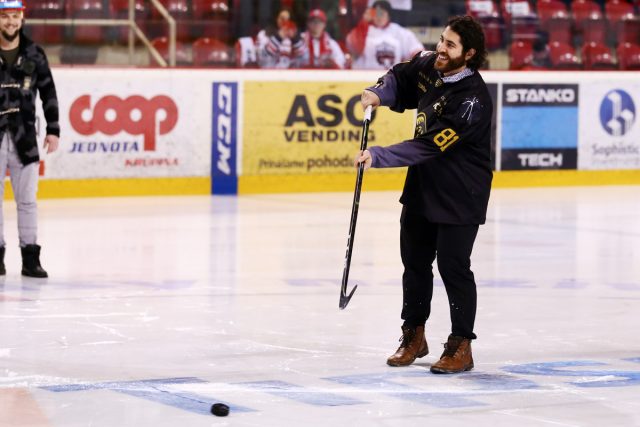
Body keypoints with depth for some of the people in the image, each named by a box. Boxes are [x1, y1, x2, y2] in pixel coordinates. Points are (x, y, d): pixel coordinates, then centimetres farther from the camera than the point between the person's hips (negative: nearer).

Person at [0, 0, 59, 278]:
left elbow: (48, 93, 9)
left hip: (24, 138, 1)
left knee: (27, 200, 1)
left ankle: (30, 257, 3)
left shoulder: (33, 54, 5)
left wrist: (53, 130, 4)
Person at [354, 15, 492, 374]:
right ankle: (414, 337, 29)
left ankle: (462, 347, 6)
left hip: (461, 194, -8)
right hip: (422, 185, 8)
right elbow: (400, 78, 19)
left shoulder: (473, 99, -27)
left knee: (453, 265, -6)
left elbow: (429, 146, -30)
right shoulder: (428, 65, -4)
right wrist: (379, 94, -2)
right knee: (415, 260, 15)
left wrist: (377, 156, -29)